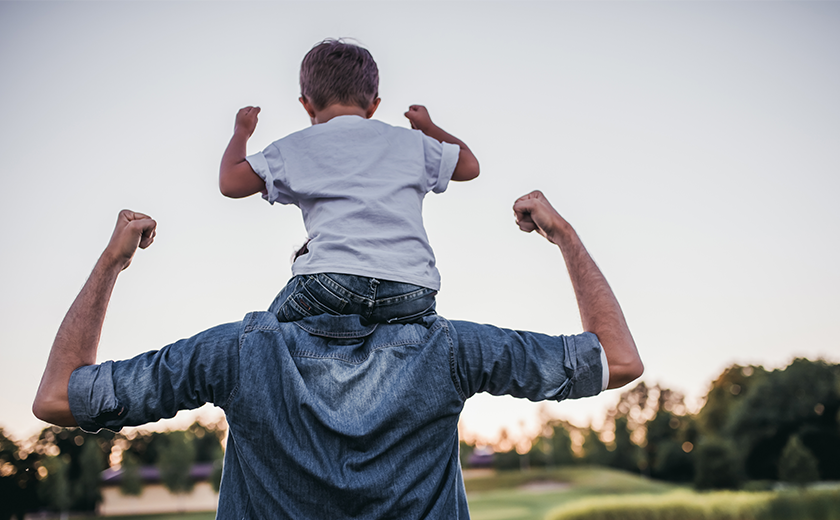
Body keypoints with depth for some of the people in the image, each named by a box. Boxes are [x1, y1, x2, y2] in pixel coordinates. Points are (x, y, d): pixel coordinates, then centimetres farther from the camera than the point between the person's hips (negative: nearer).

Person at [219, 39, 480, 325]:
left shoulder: (296, 148, 16)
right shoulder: (410, 141, 22)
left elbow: (230, 183, 17)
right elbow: (469, 165, 35)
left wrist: (241, 132, 37)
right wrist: (429, 128, 53)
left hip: (333, 279, -1)